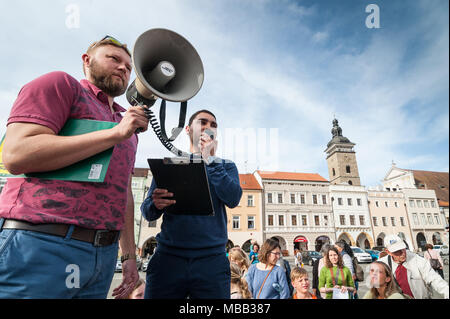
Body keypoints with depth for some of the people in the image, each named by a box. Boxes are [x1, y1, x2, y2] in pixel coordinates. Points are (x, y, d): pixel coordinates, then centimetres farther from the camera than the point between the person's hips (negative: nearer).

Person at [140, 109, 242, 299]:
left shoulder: (225, 166, 11)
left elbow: (233, 199, -9)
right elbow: (147, 213, 7)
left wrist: (209, 159, -7)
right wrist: (156, 205, -17)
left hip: (211, 260, 0)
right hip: (168, 256, 1)